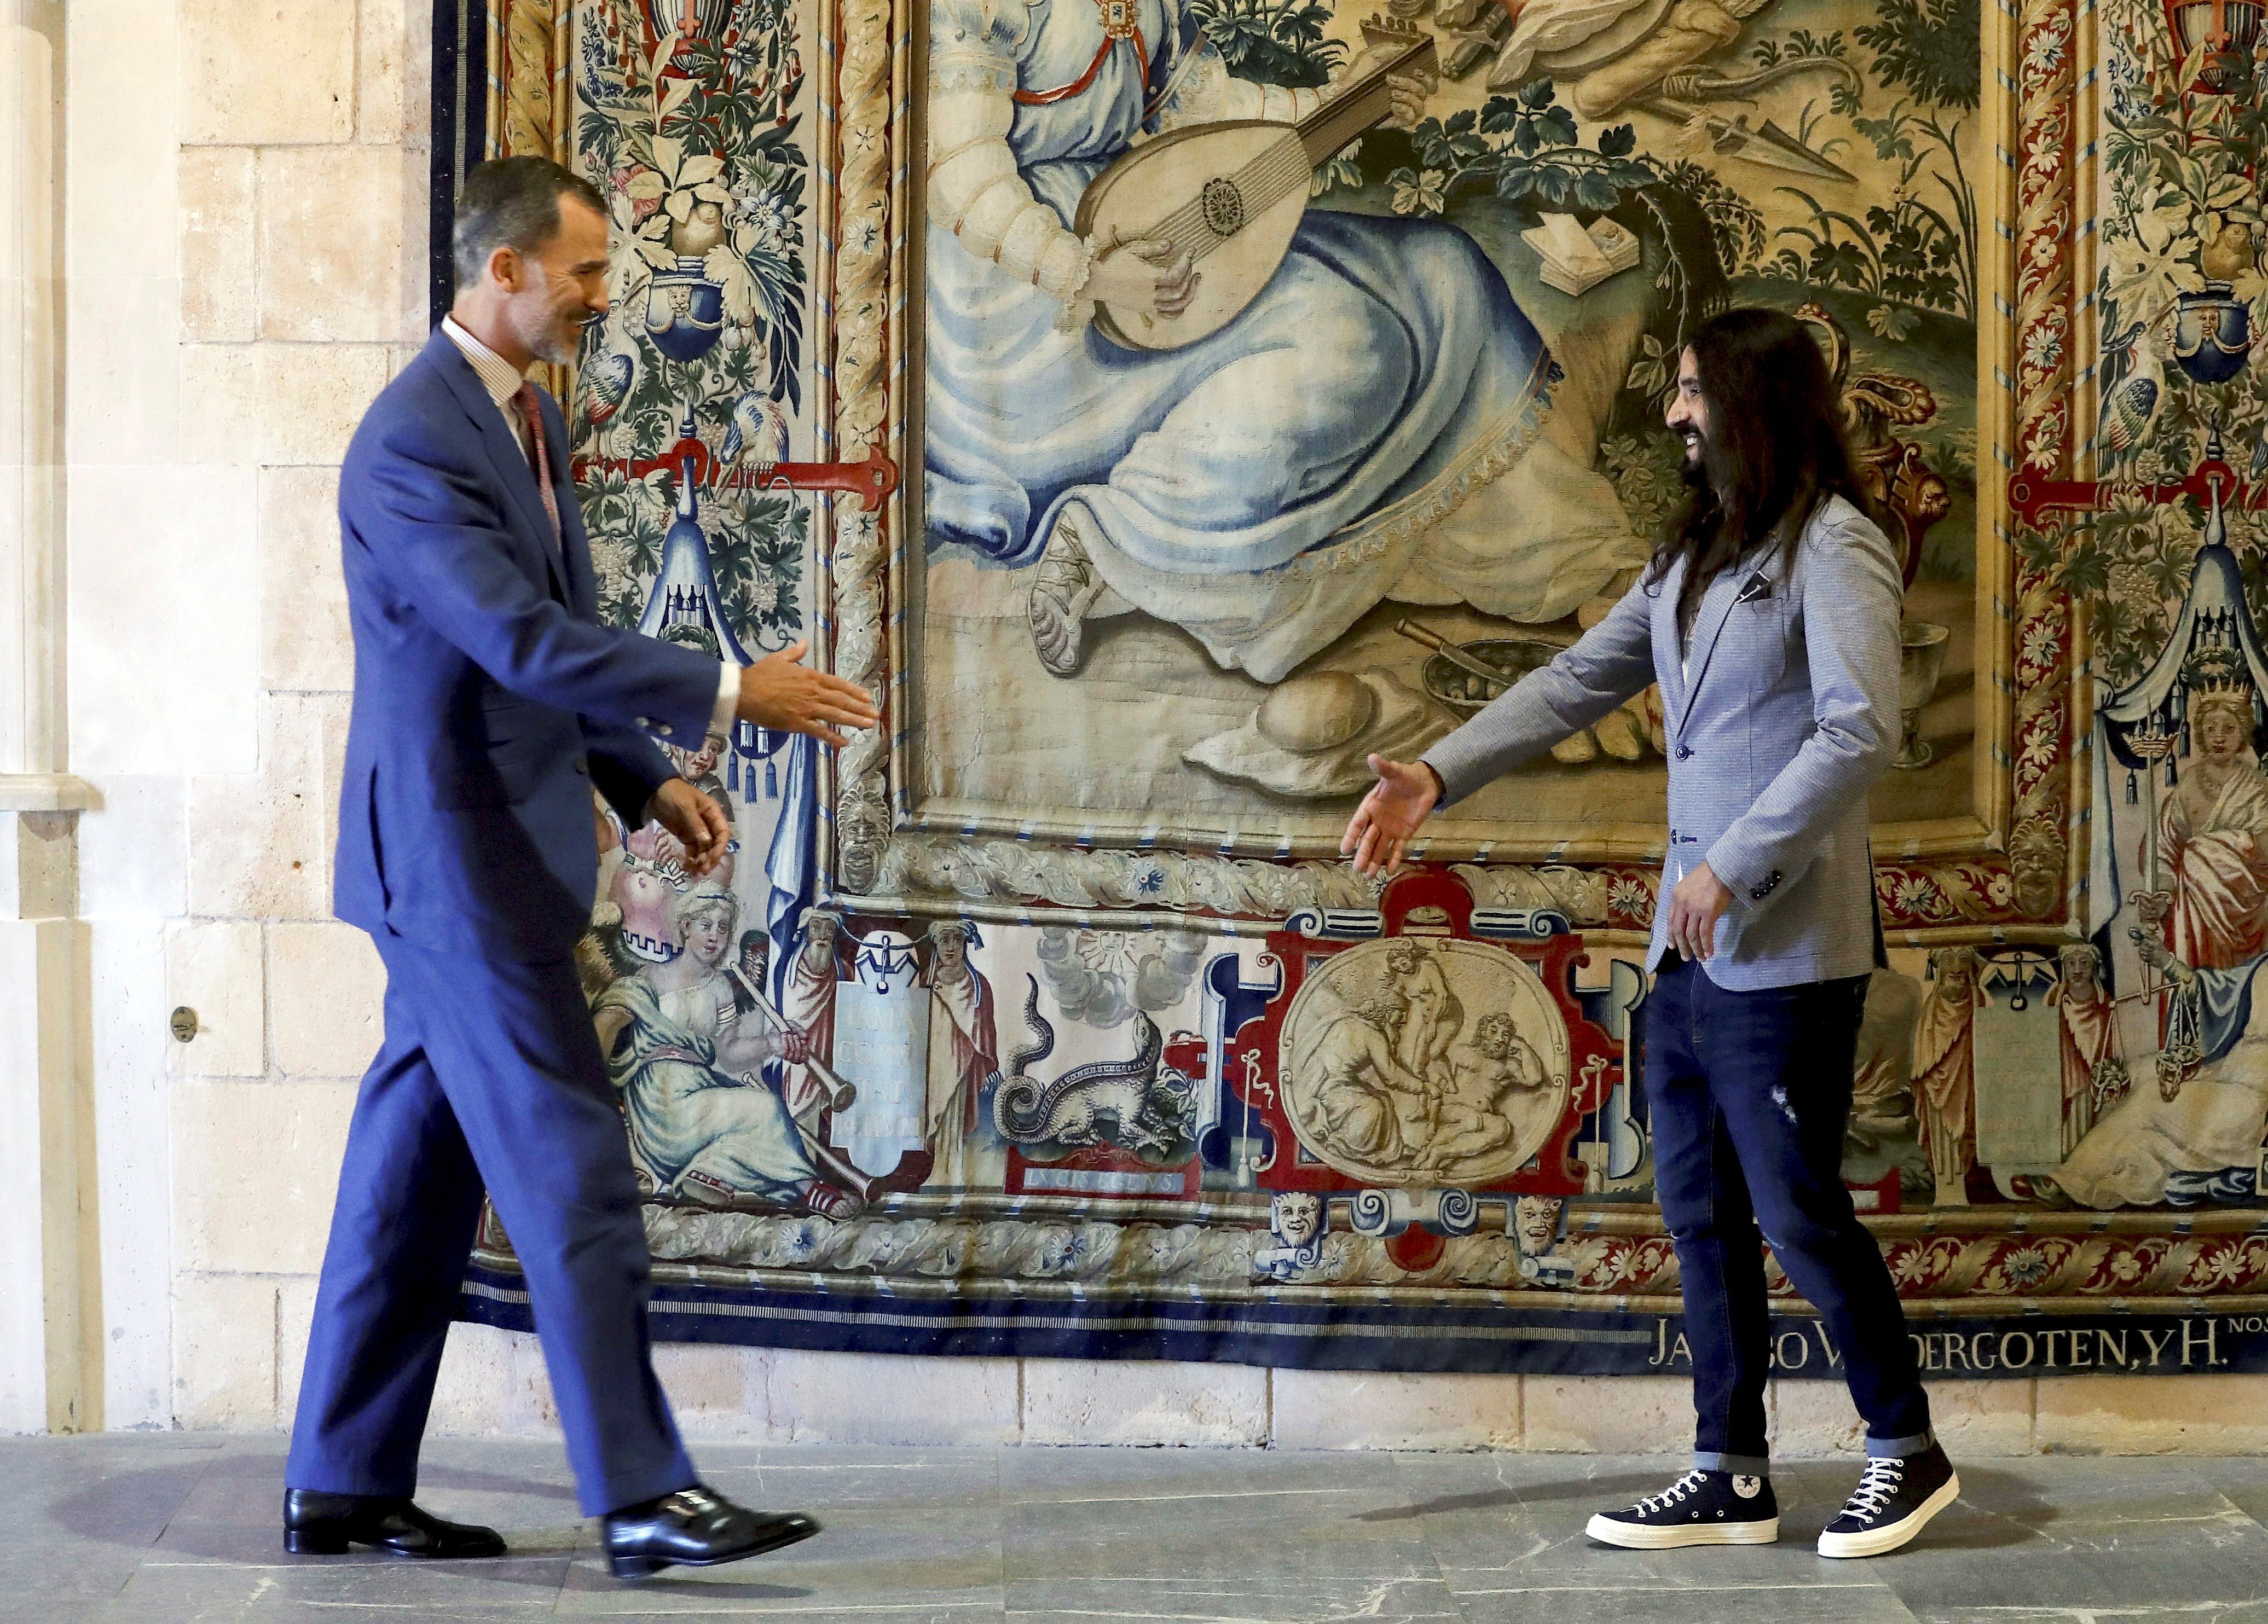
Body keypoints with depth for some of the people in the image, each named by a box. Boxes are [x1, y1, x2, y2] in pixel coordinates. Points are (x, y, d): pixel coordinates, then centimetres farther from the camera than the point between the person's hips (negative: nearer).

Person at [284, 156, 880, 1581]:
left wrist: (649, 781, 11)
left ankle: (347, 1484, 20)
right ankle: (642, 1495, -3)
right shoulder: (412, 445, -19)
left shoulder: (529, 411, 12)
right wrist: (731, 694, -25)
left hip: (497, 848, 9)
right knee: (572, 1164, -8)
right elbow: (523, 639, -26)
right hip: (453, 850, -9)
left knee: (422, 1164, 12)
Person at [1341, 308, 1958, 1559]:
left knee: (1796, 1210, -2)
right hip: (1690, 942, 8)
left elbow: (1858, 731, -19)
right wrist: (1437, 776, 7)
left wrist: (1734, 865, -22)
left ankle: (1906, 1451, 15)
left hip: (1785, 948, -8)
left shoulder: (1833, 546, -10)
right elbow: (1576, 682, 16)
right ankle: (1731, 1478, 18)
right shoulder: (1691, 556, 16)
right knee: (1699, 1211, 10)